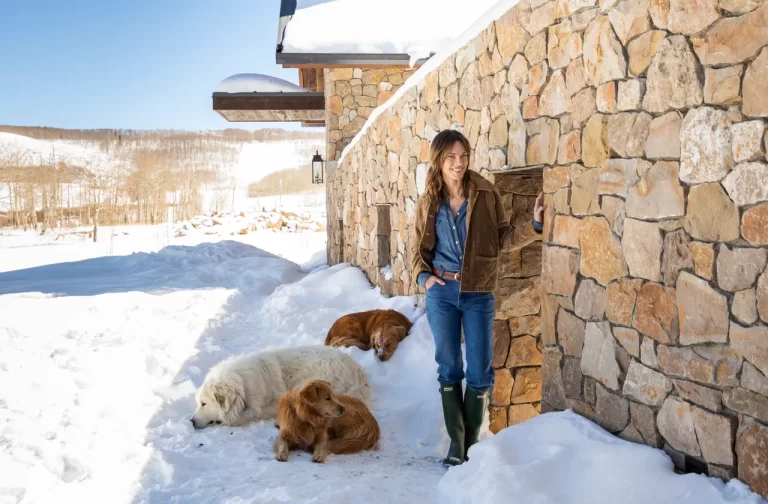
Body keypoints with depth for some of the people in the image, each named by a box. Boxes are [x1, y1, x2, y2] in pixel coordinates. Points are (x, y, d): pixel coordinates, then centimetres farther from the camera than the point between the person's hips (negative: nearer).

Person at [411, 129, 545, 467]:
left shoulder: (486, 194, -2)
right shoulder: (428, 203, 3)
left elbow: (505, 238, 1)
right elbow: (419, 249, 12)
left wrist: (534, 225, -15)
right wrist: (423, 276, -6)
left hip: (478, 295, -1)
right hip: (441, 293, 1)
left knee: (480, 372, 3)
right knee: (449, 368, 8)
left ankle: (472, 439, 22)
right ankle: (455, 441, 21)